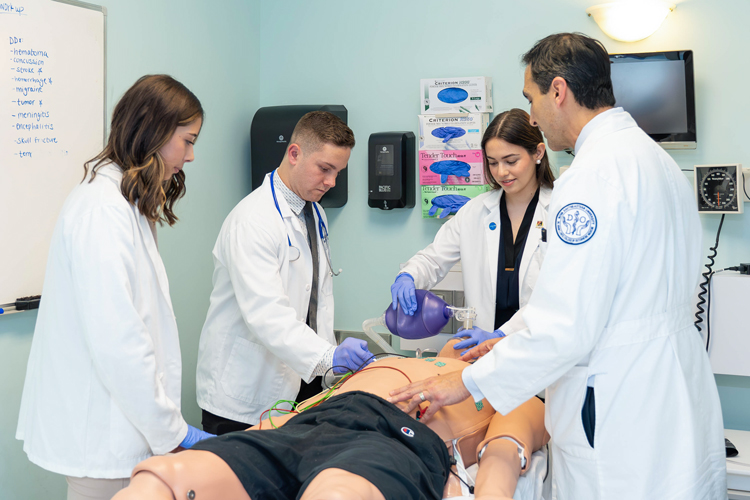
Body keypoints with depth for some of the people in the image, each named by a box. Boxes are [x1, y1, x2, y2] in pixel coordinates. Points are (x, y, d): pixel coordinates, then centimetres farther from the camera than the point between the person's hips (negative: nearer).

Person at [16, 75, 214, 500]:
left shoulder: (126, 202, 12)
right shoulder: (103, 209, -20)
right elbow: (115, 341, -24)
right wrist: (172, 431, -16)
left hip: (118, 424, 9)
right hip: (101, 433, -9)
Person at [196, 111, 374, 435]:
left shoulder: (315, 214, 11)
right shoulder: (253, 220, -19)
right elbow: (265, 313, -28)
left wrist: (331, 357, 9)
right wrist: (326, 356, -38)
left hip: (299, 381, 8)